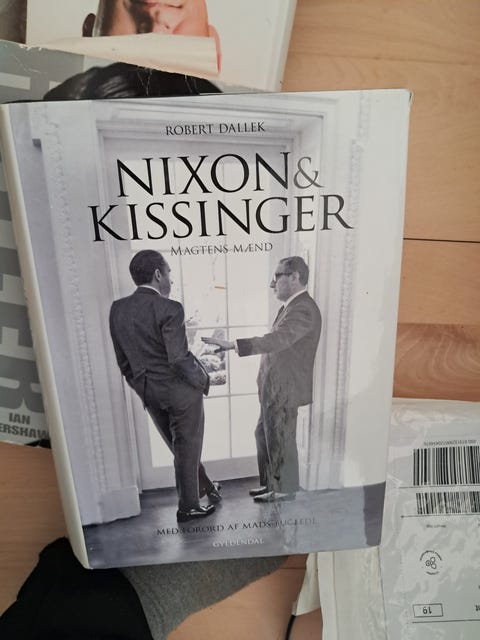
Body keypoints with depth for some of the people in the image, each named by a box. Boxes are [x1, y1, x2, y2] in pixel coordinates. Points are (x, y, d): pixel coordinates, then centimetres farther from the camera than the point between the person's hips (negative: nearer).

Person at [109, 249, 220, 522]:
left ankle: (205, 486, 44)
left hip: (149, 393, 7)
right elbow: (179, 359, -25)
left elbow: (123, 359, 6)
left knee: (180, 446, 24)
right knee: (187, 448, 13)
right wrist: (203, 380, -7)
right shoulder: (169, 309, -21)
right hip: (180, 390, -7)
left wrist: (141, 386, 17)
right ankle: (188, 507, 30)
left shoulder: (118, 309, -1)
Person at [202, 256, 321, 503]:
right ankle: (271, 483, 37)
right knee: (264, 435, 20)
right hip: (276, 388, 9)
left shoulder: (303, 309, -21)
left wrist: (232, 345, -39)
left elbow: (277, 340, -34)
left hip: (285, 389, -9)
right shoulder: (292, 306, 11)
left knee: (281, 439, 7)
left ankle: (285, 489, 27)